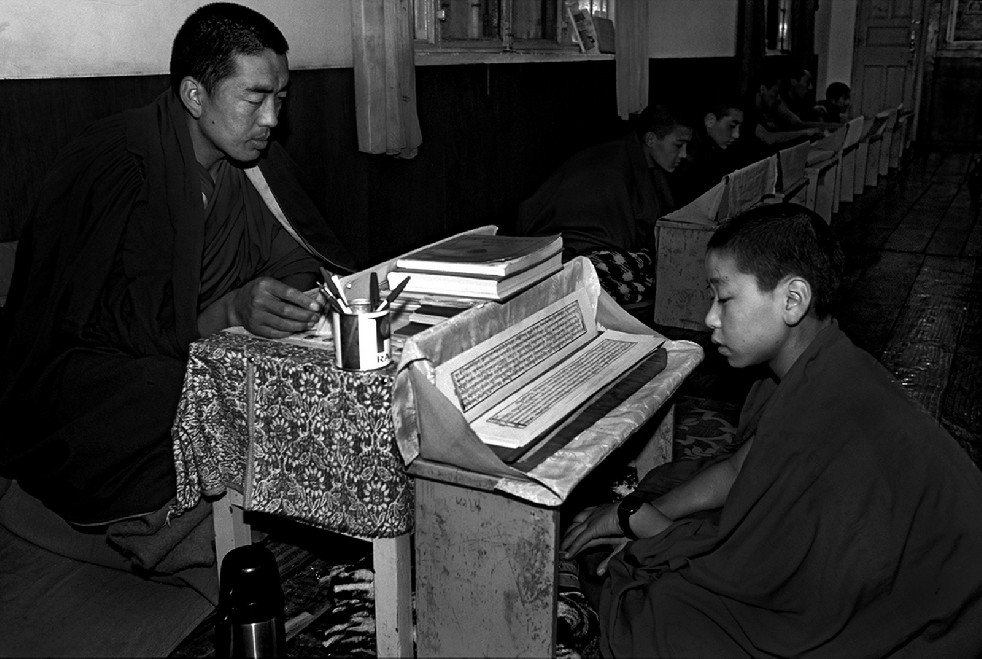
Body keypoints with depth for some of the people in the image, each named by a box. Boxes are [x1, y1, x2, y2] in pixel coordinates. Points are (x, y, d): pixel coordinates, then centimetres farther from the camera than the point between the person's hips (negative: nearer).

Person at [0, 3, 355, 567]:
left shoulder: (254, 156, 1)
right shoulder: (116, 162, -20)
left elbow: (297, 260, 1)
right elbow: (102, 316, -25)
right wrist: (230, 310, -39)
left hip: (197, 353, 6)